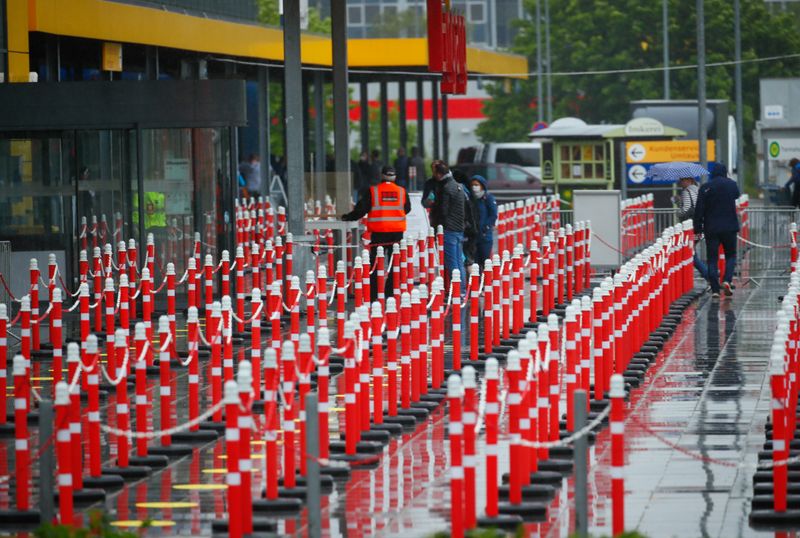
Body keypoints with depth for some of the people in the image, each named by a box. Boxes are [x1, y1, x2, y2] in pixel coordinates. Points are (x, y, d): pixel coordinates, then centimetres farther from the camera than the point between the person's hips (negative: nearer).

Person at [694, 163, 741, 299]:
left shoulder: (705, 188, -3)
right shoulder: (732, 185, 1)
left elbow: (699, 210, -5)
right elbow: (736, 195, 23)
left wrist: (698, 229, 1)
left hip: (711, 229, -1)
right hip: (729, 227, 1)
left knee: (712, 258, 4)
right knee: (730, 255, 15)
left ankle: (715, 290, -3)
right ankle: (727, 280, -8)